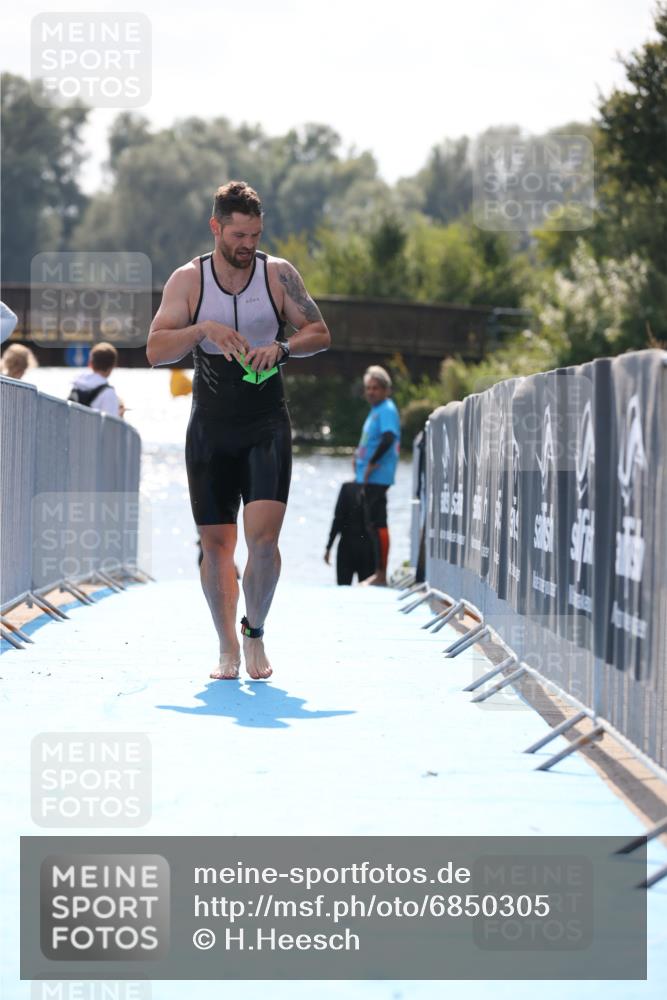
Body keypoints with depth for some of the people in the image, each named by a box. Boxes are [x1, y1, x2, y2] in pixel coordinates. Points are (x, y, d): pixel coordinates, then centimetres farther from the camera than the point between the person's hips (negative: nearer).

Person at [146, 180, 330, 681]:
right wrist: (204, 329, -21)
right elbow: (155, 350, -5)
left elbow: (320, 334, 4)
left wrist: (282, 348, -16)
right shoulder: (188, 280, 0)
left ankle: (255, 633, 6)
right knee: (216, 543, 3)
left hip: (267, 427, -1)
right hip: (210, 429, 1)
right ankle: (228, 648, 17)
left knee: (263, 535, -15)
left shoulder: (279, 274, 0)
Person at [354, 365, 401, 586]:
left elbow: (388, 438, -26)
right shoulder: (376, 410, 19)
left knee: (378, 523, -10)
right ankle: (378, 573, 18)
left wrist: (372, 463, -21)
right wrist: (359, 455, 14)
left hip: (378, 476, -10)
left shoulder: (387, 410, -11)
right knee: (375, 524, 13)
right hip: (368, 477, 10)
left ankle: (381, 575, -9)